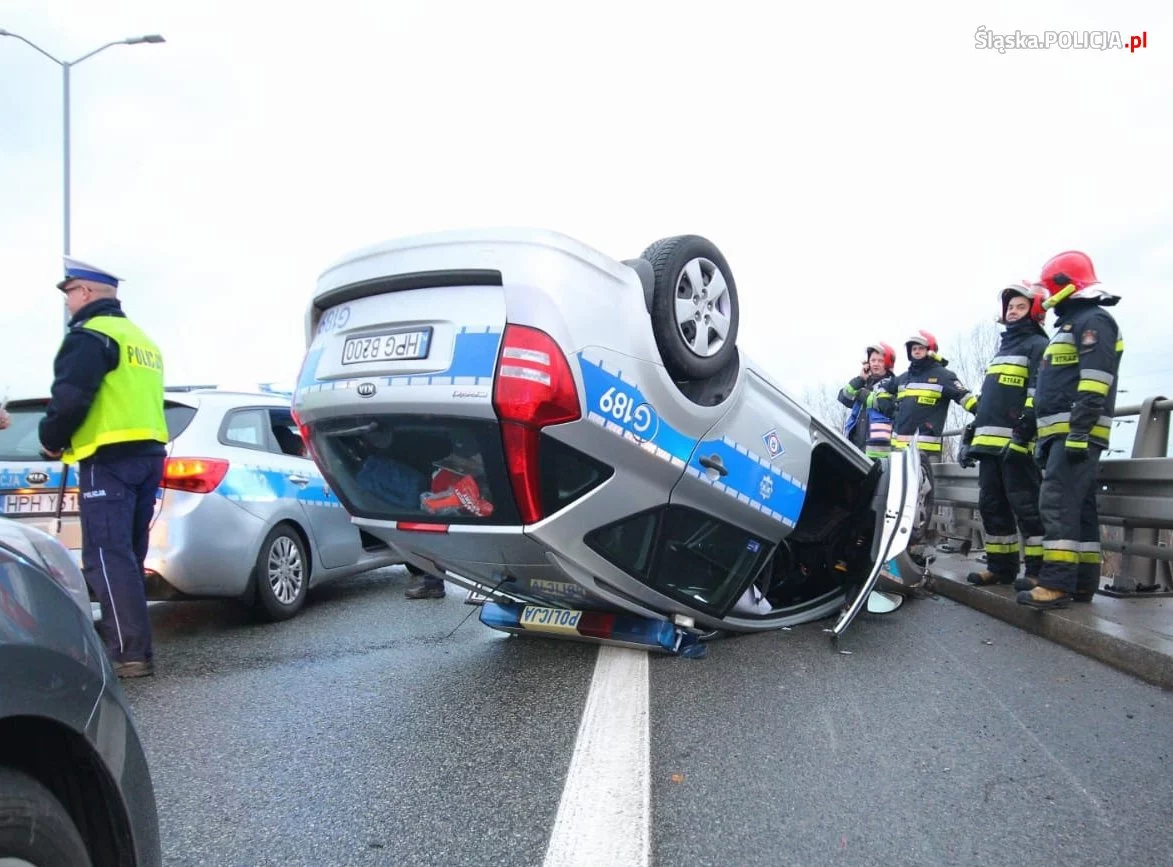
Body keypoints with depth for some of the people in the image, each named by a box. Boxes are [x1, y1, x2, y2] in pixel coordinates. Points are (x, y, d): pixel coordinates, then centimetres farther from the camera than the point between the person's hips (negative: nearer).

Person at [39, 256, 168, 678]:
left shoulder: (90, 334, -7)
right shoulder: (141, 339, 23)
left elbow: (70, 397, -18)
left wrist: (51, 439, -1)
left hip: (109, 459, -9)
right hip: (148, 454, 9)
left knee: (107, 557, -9)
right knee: (126, 555, 15)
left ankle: (131, 653, -12)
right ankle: (120, 637, 22)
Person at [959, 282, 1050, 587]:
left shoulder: (1038, 345, 1)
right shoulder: (1003, 347, 27)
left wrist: (1024, 430, -23)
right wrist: (972, 436, 23)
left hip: (1016, 443, -9)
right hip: (990, 442, 9)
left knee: (1026, 506, -9)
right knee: (992, 505, 9)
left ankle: (1038, 570, -6)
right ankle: (1001, 566, 16)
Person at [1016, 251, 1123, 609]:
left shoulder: (1093, 319, -6)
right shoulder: (1071, 323, 26)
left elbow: (1093, 381, -19)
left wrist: (1080, 430, -26)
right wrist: (1045, 438, 25)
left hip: (1077, 433, -11)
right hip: (1064, 434, 11)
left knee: (1058, 502, -16)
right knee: (1078, 506, 10)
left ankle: (1057, 583, -19)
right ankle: (1082, 580, 14)